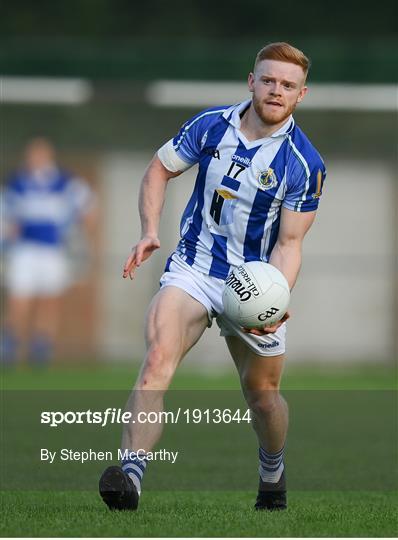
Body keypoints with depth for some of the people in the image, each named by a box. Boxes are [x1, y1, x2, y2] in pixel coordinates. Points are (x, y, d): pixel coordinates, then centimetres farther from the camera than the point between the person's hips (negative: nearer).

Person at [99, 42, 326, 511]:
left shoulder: (304, 165, -12)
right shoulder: (210, 126, -5)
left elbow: (289, 243, -9)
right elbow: (159, 170, 9)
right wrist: (150, 231, -7)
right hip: (193, 268, 1)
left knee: (262, 393, 10)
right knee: (158, 356, -24)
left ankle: (273, 469, 43)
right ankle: (131, 473, -38)